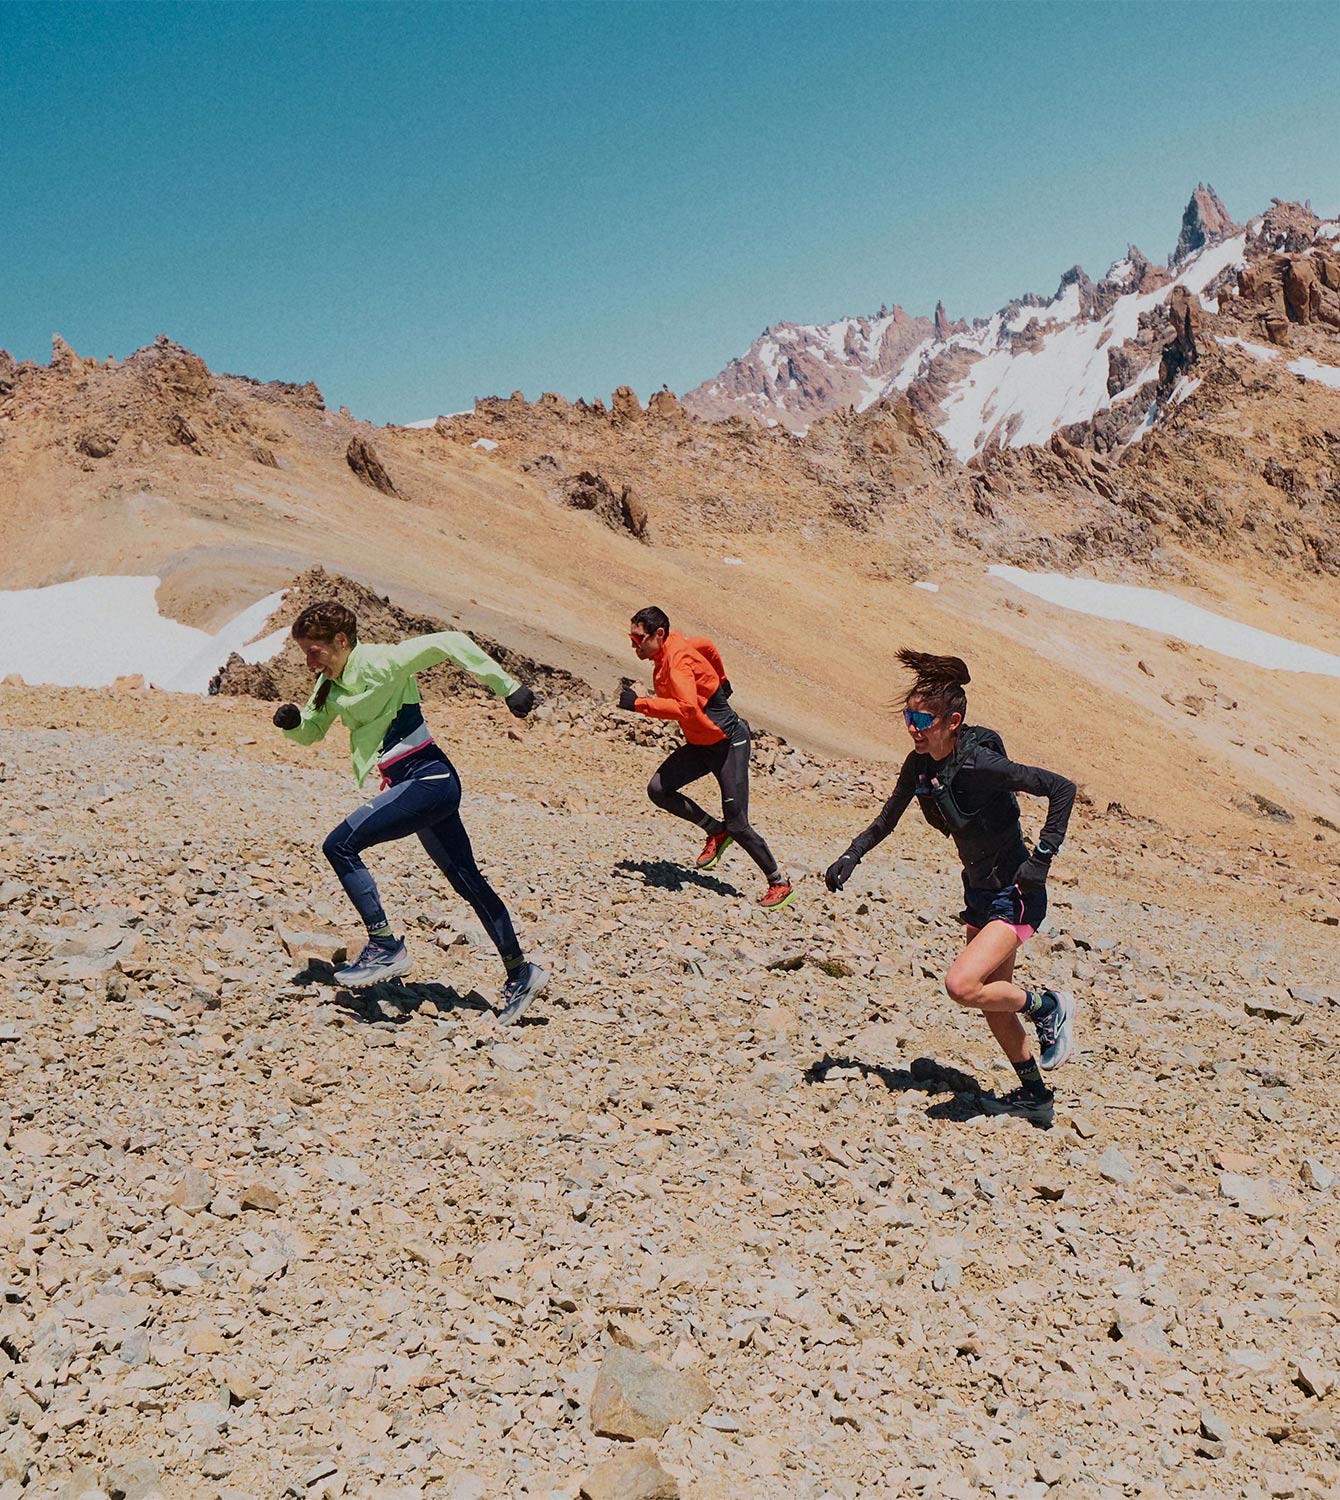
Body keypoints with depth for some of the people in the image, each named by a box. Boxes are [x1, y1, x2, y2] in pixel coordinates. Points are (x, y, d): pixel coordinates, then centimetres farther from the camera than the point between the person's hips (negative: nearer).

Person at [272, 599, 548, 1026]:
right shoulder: (331, 683, 12)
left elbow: (448, 643, -20)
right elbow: (312, 732, 25)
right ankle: (520, 974, 21)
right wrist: (291, 721, 1)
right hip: (424, 786, 10)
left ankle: (386, 947, -8)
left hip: (428, 779, -10)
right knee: (467, 882, 13)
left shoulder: (380, 662, -13)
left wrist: (506, 687, -23)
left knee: (340, 845, -15)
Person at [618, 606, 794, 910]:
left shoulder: (678, 659, -24)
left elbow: (687, 708, -39)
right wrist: (721, 681, 32)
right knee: (659, 789, -7)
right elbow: (707, 646, 21)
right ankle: (716, 831, 10)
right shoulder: (664, 654, 3)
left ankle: (779, 883, 12)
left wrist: (639, 703, -34)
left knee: (737, 826, -6)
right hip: (699, 744, 9)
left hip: (729, 743, -9)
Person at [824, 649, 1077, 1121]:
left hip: (1016, 896, -8)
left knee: (962, 985, -21)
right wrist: (850, 857, -2)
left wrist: (1042, 857, -24)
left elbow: (1062, 788, -23)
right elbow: (887, 819, 11)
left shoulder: (980, 764, -26)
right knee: (992, 996, 17)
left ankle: (1048, 1006, 7)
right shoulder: (918, 765, -4)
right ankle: (1034, 1095, 36)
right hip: (979, 893, 8)